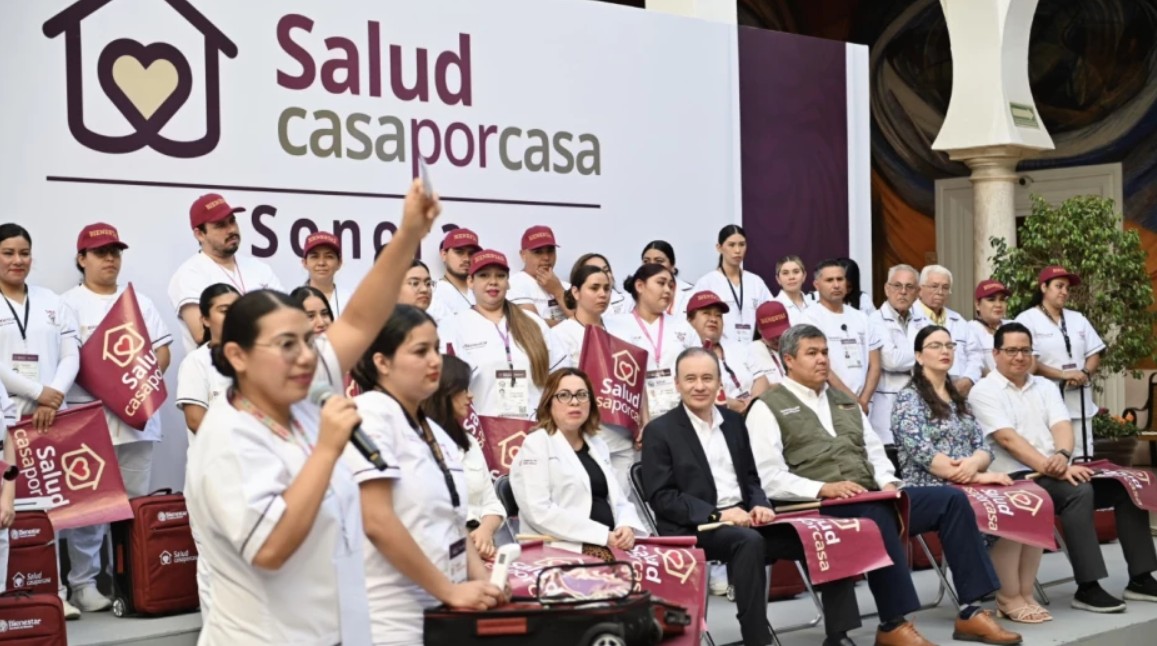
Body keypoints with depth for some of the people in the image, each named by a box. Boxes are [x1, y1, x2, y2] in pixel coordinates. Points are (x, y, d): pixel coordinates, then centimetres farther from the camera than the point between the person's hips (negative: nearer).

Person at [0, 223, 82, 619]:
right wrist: (38, 392, -12)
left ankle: (54, 590, 7)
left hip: (51, 416, 4)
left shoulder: (53, 303, 15)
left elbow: (71, 356, 7)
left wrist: (54, 399, -9)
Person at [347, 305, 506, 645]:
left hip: (440, 613, 8)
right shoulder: (371, 415, -11)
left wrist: (481, 579, -1)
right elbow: (377, 522, -19)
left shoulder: (435, 434, 14)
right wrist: (449, 590, -15)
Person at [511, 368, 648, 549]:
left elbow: (619, 501, 17)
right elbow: (539, 512, -14)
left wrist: (627, 527, -6)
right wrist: (604, 536, -17)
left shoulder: (598, 445, 18)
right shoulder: (536, 444, -3)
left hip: (609, 548, 6)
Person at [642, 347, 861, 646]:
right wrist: (717, 514, -20)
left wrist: (760, 505, -5)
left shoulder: (734, 421, 15)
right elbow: (661, 497, -9)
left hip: (744, 519, 6)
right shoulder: (660, 430, -3)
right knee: (749, 541, -37)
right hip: (695, 529, -6)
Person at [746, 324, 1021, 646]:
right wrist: (824, 488, -21)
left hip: (872, 498, 7)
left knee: (952, 498, -11)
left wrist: (888, 483, -1)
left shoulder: (844, 401, 24)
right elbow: (770, 478, -9)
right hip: (820, 507, -7)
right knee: (876, 514, -38)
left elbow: (874, 451, 22)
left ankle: (970, 611, -12)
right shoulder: (767, 408, 2)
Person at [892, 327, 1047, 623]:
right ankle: (1008, 598, -10)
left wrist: (973, 463, -15)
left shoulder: (958, 398, 19)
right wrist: (976, 476, -19)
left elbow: (984, 446, 10)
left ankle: (1025, 594, -11)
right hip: (933, 490, -7)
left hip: (968, 485, 7)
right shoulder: (909, 398, -4)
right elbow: (923, 454, -15)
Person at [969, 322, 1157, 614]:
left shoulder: (1045, 386, 16)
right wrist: (1050, 468, -26)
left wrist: (1062, 456, -23)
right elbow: (1008, 439, -16)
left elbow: (1062, 425, 0)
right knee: (1078, 491, -32)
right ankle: (1087, 588, -30)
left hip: (1058, 472, 7)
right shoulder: (984, 391, -3)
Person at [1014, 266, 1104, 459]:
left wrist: (1085, 374, -7)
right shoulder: (1027, 319, -2)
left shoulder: (1078, 319, 18)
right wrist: (1063, 374, -17)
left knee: (1081, 458, 4)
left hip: (1079, 403, 6)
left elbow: (1094, 354, 15)